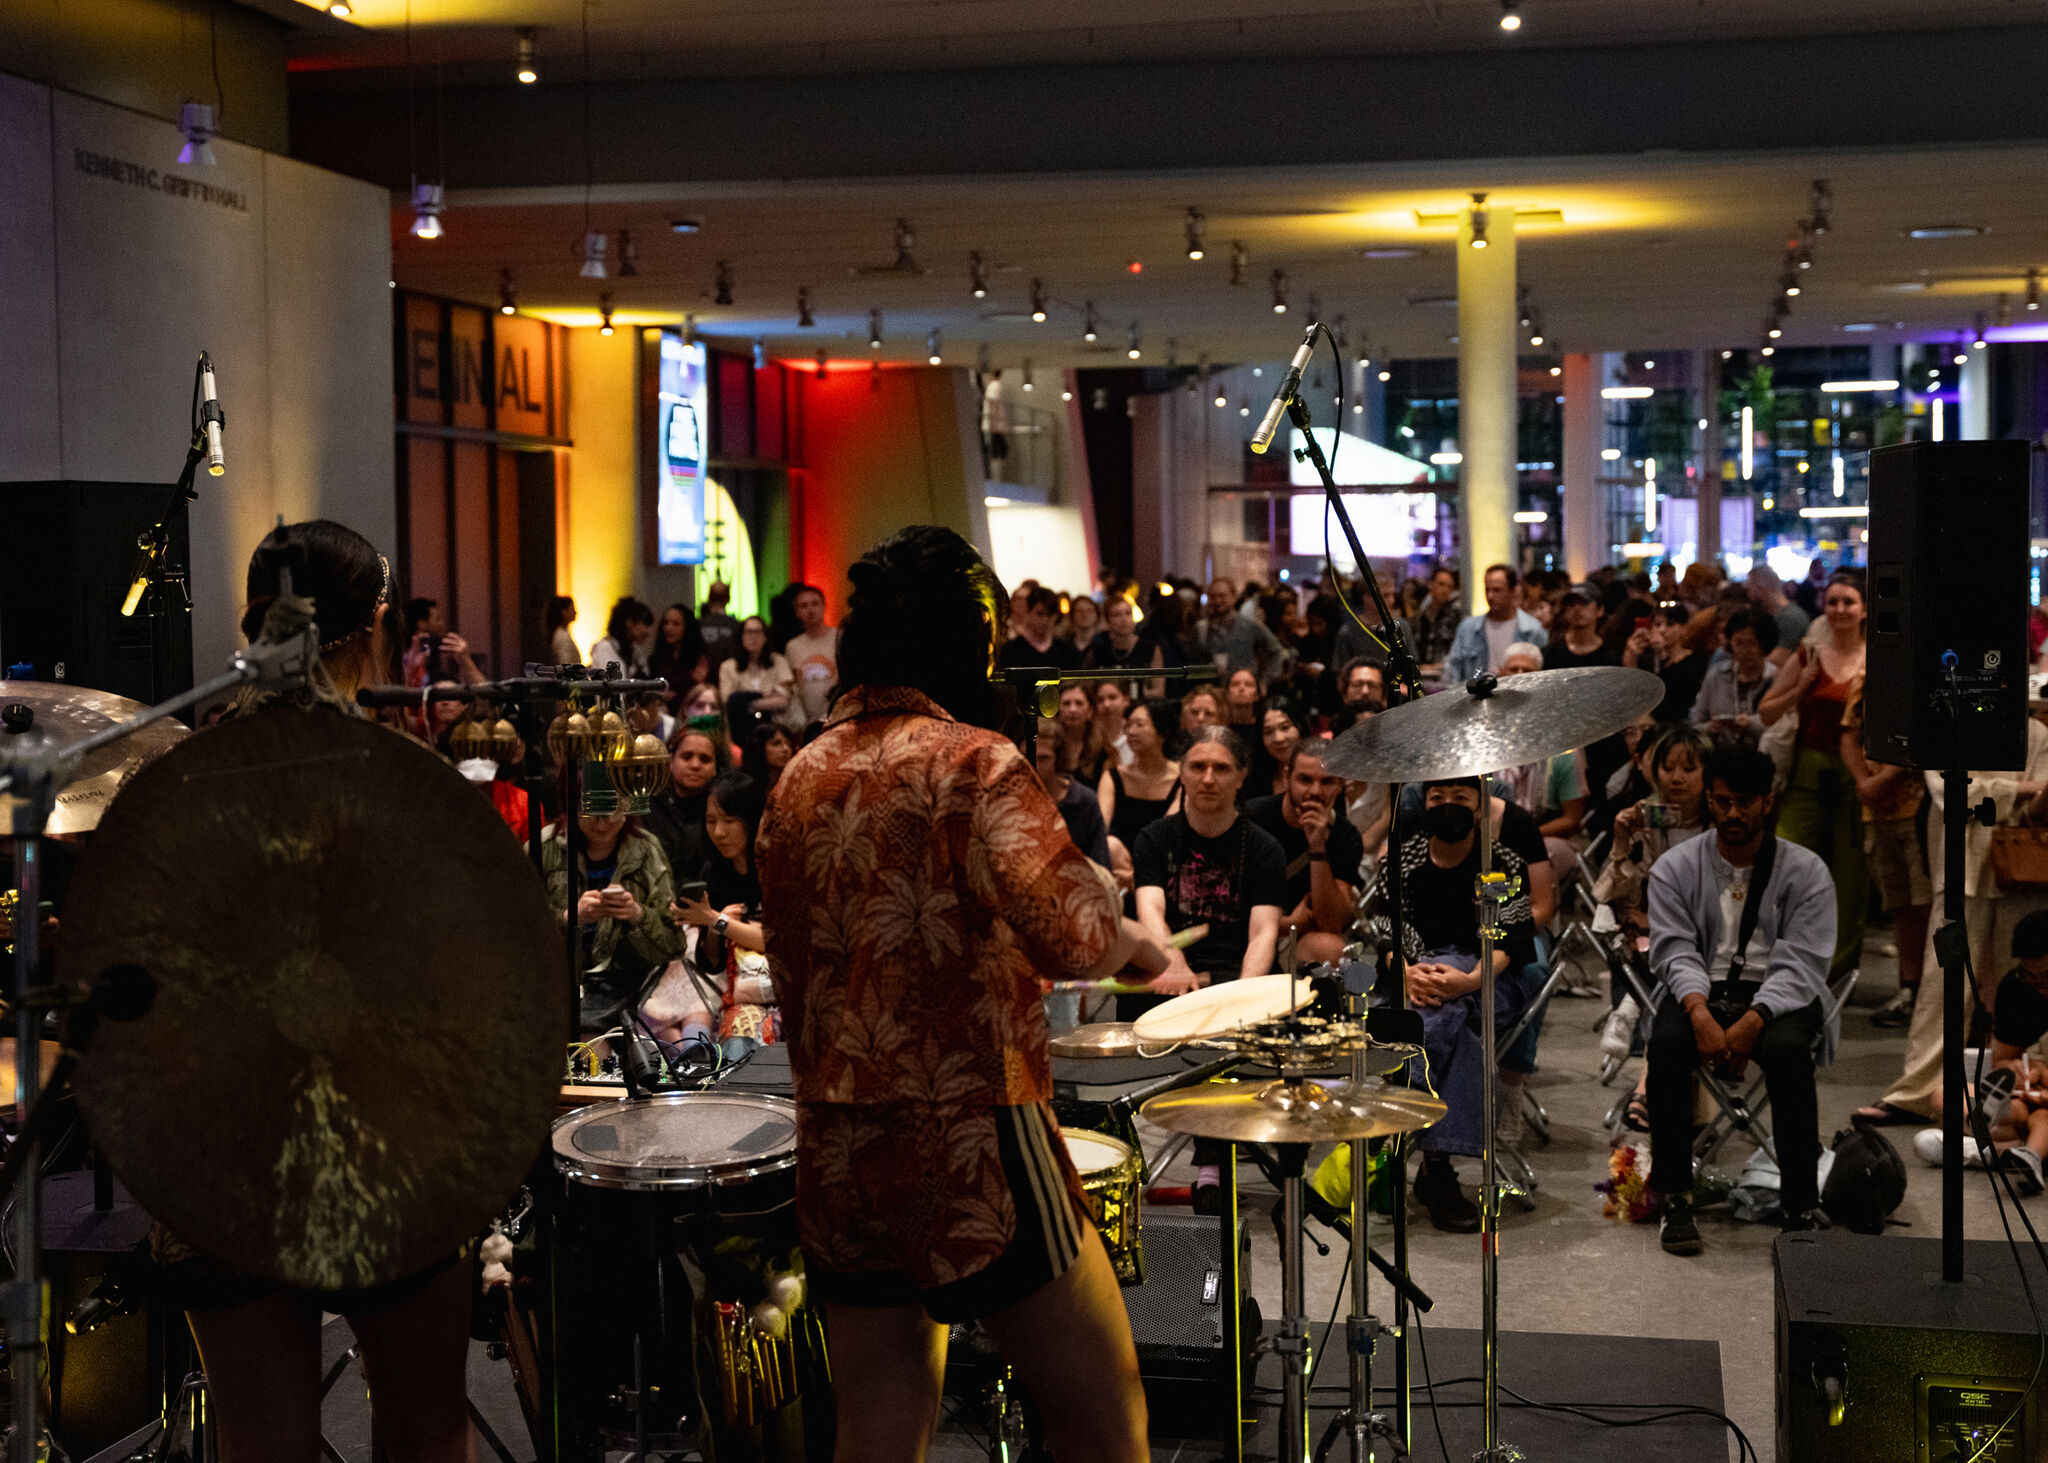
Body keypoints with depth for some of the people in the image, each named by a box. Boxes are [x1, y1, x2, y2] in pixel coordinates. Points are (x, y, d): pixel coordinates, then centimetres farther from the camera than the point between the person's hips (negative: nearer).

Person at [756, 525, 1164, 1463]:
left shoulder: (798, 778, 10)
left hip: (836, 1157, 7)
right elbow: (1068, 934, -24)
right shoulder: (972, 761, -11)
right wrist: (1138, 946, -4)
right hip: (972, 1141, -7)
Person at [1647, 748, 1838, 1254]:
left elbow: (1802, 964, -10)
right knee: (1666, 1044, -33)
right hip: (1701, 991, 1)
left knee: (1787, 1051, -36)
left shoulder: (1806, 871, -2)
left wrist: (1752, 1022, -26)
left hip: (1778, 997, -1)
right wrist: (1700, 1012, -27)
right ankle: (1674, 1199, -26)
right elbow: (1674, 950, -6)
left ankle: (1801, 1204, -27)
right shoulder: (1675, 868, 3)